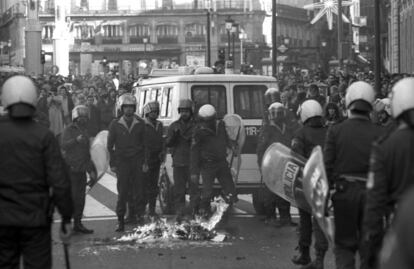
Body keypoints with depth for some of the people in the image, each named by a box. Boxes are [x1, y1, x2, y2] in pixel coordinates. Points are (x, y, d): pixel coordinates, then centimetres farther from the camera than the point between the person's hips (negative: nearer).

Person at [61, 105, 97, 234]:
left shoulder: (85, 131, 19)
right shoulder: (69, 130, -4)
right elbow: (64, 145, -20)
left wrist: (91, 170, 25)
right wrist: (76, 140, -34)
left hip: (81, 170, 7)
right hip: (70, 169, -7)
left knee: (81, 198, 8)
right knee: (71, 197, -9)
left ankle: (78, 223, 14)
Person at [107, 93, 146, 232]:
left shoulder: (140, 124, 6)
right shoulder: (115, 124, 3)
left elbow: (144, 143, 10)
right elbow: (110, 145, 6)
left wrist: (145, 162, 3)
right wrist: (112, 164, 1)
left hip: (137, 160, 1)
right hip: (122, 161, -1)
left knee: (138, 190, -3)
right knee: (122, 191, -5)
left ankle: (138, 214, 7)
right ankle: (120, 220, -1)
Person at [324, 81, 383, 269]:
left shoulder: (335, 131, -5)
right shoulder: (379, 134, -4)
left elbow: (327, 167, -5)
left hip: (344, 192, -1)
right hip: (371, 194, 1)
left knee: (344, 245, 10)